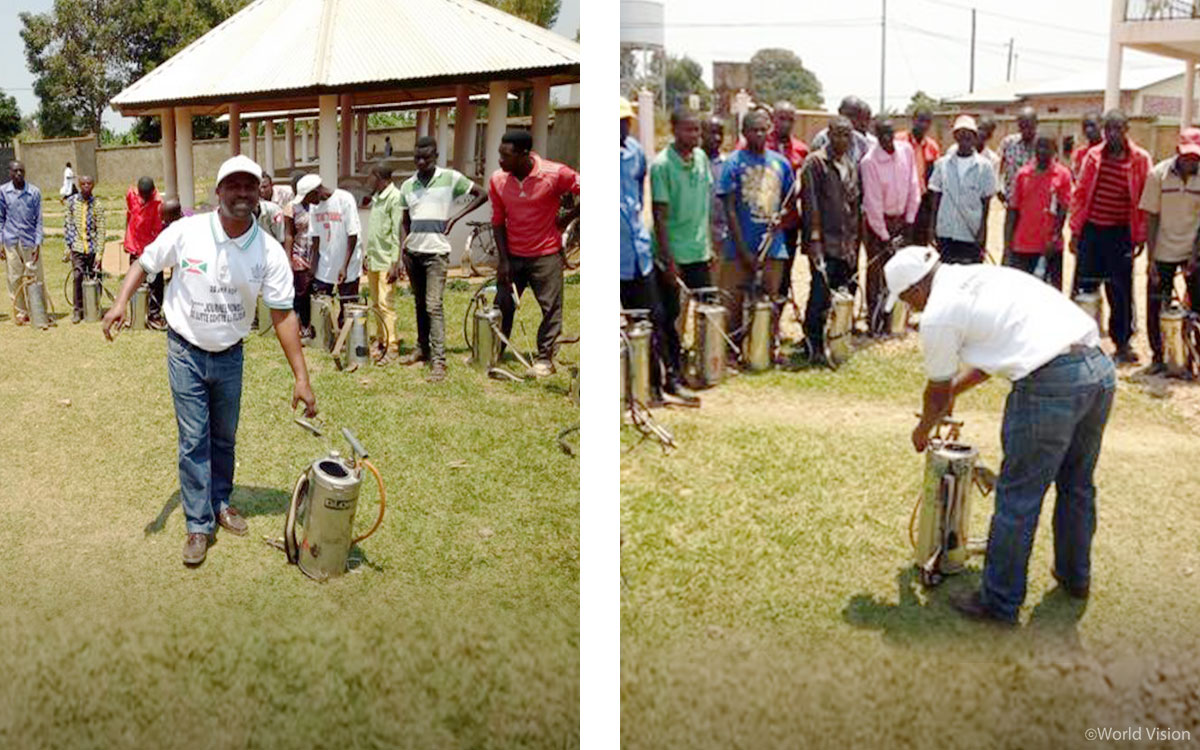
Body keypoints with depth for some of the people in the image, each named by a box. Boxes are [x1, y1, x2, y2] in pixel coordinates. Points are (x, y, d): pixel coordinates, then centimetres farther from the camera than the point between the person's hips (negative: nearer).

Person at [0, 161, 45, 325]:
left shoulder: (34, 192, 1)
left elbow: (38, 219, 3)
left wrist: (38, 243, -3)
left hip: (30, 242, -1)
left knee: (35, 277, 1)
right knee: (15, 279, 4)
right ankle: (20, 312, 14)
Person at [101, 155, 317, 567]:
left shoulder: (269, 251, -14)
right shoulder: (186, 232, -16)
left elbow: (283, 315, -14)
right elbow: (145, 263, 0)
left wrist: (301, 378, -18)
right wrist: (121, 302, -17)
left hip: (230, 355, 2)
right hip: (186, 352, -2)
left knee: (225, 437, 16)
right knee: (194, 440, -1)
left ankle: (220, 502, 38)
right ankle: (199, 525, 10)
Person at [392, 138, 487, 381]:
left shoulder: (450, 178, -4)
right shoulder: (407, 186, 9)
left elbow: (481, 195, 2)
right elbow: (405, 224, 15)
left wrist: (456, 216, -7)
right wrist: (398, 260, 9)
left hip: (436, 252, -5)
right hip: (412, 251, 5)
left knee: (433, 306, -11)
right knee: (419, 304, 13)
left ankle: (438, 361, -12)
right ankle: (422, 348, 26)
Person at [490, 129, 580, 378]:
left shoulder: (555, 174, -17)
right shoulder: (497, 180, -7)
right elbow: (498, 222, 0)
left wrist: (566, 219, -8)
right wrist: (504, 261, -2)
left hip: (546, 253, -3)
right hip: (512, 255, 3)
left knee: (551, 308, 2)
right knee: (502, 306, 5)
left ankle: (544, 358, 13)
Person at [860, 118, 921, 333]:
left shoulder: (906, 150, -3)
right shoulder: (869, 162, -18)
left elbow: (913, 186, 4)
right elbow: (873, 202, -16)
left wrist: (909, 219, 1)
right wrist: (883, 236, -14)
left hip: (901, 218, 5)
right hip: (877, 220, -5)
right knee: (877, 271, -1)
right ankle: (876, 324, 6)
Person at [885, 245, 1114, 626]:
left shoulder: (937, 314, -2)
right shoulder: (981, 274, 22)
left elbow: (938, 394, 12)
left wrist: (923, 430, 32)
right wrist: (955, 389, 46)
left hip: (1051, 384, -9)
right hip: (1100, 367, 9)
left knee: (1018, 499, 5)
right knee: (1077, 486, 25)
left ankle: (999, 602, 16)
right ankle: (1074, 576, 44)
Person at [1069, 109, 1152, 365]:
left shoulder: (1140, 160, -2)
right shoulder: (1093, 156, 4)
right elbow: (1080, 194, 7)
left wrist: (1140, 237, -3)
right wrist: (1075, 231, 4)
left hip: (1120, 233, -2)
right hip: (1091, 229, 2)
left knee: (1120, 291, 4)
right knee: (1084, 286, 6)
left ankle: (1123, 343, 15)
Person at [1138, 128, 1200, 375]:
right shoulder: (1159, 174, -6)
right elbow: (1151, 218, -4)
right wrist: (1151, 258, -8)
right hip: (1163, 253, 0)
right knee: (1155, 308, 1)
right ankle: (1158, 357, 17)